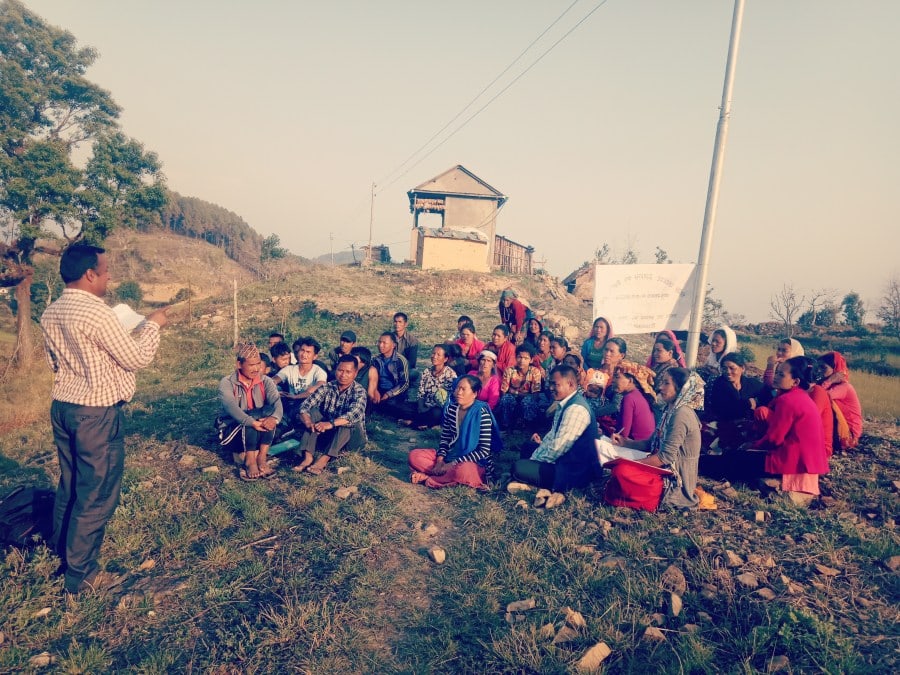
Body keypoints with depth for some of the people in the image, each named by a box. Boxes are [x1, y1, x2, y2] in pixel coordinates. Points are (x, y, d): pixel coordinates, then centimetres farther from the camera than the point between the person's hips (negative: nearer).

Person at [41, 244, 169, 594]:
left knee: (69, 486, 21)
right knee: (96, 493, 3)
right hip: (96, 413, -9)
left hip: (62, 407, 9)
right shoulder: (96, 312, -21)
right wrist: (152, 325, -2)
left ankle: (62, 556, 36)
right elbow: (137, 359, -15)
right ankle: (81, 573, 15)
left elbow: (53, 361, 19)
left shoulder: (50, 314, 6)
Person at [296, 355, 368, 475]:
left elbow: (355, 414, -34)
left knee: (349, 420, -32)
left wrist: (331, 423, -48)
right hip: (327, 434, 3)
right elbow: (305, 406, -14)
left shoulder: (359, 392, -14)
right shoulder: (327, 388, -4)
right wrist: (307, 421, -36)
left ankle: (323, 460, -39)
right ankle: (308, 457, -29)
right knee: (314, 412, -17)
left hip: (351, 437, -3)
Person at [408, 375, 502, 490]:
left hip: (475, 463, -6)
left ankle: (427, 477, -17)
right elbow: (445, 438, 8)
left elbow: (484, 450, -19)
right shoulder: (450, 408, 0)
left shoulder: (482, 414, -18)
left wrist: (453, 464, -21)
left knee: (462, 470, -40)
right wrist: (440, 460, -11)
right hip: (450, 455, 6)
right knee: (414, 455, -9)